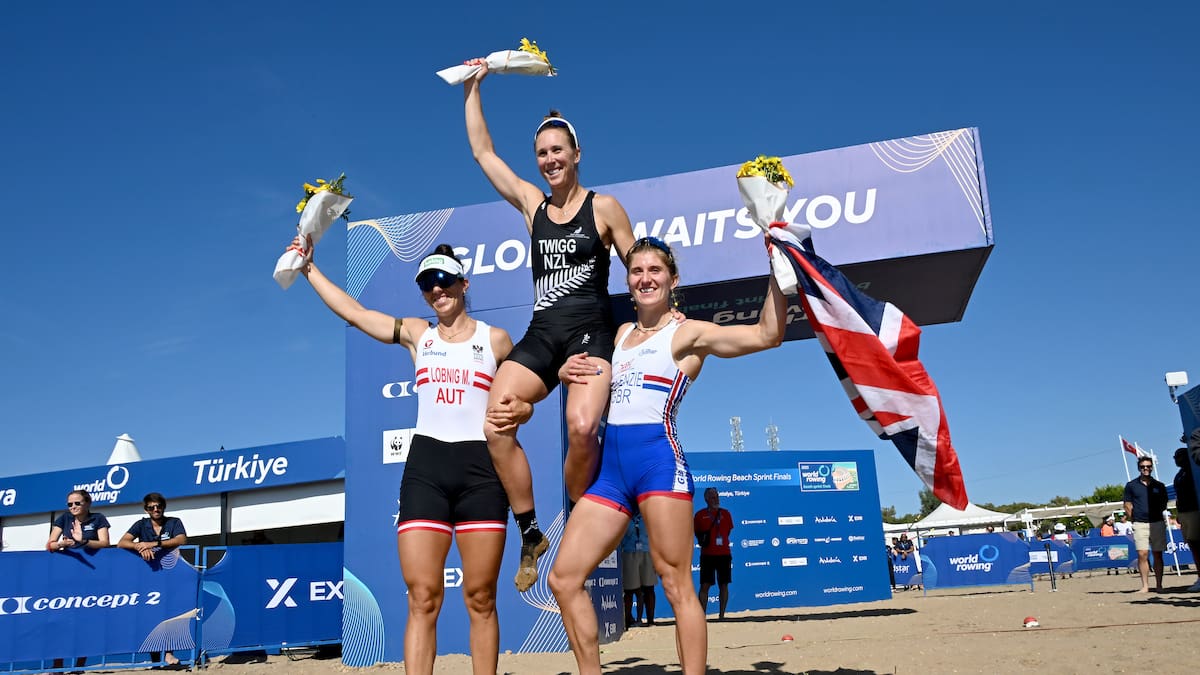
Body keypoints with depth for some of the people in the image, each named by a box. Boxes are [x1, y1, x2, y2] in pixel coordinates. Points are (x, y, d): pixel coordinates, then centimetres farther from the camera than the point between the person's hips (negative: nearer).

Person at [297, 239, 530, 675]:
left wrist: (517, 412, -10)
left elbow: (524, 402, 11)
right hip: (425, 468, 2)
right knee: (422, 599, -5)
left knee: (480, 598, 1)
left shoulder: (495, 339, 7)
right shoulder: (416, 334, 13)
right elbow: (352, 311, 14)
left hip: (480, 469, -1)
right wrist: (310, 268, 14)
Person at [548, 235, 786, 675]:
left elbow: (768, 335, -11)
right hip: (611, 466, 7)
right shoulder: (622, 334, 21)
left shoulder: (688, 333, 1)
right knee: (564, 578, 3)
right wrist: (569, 372, 13)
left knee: (676, 585, -5)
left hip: (659, 459, -6)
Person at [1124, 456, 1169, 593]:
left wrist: (1156, 512, 3)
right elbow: (1127, 506, 8)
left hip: (1157, 523, 2)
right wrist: (1136, 517, 0)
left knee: (1157, 555, 5)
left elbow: (1164, 504, 16)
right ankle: (1145, 586, -6)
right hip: (1140, 524, -2)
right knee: (1142, 555, -8)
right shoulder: (1131, 485, 6)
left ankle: (1159, 585, 11)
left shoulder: (1159, 486, 10)